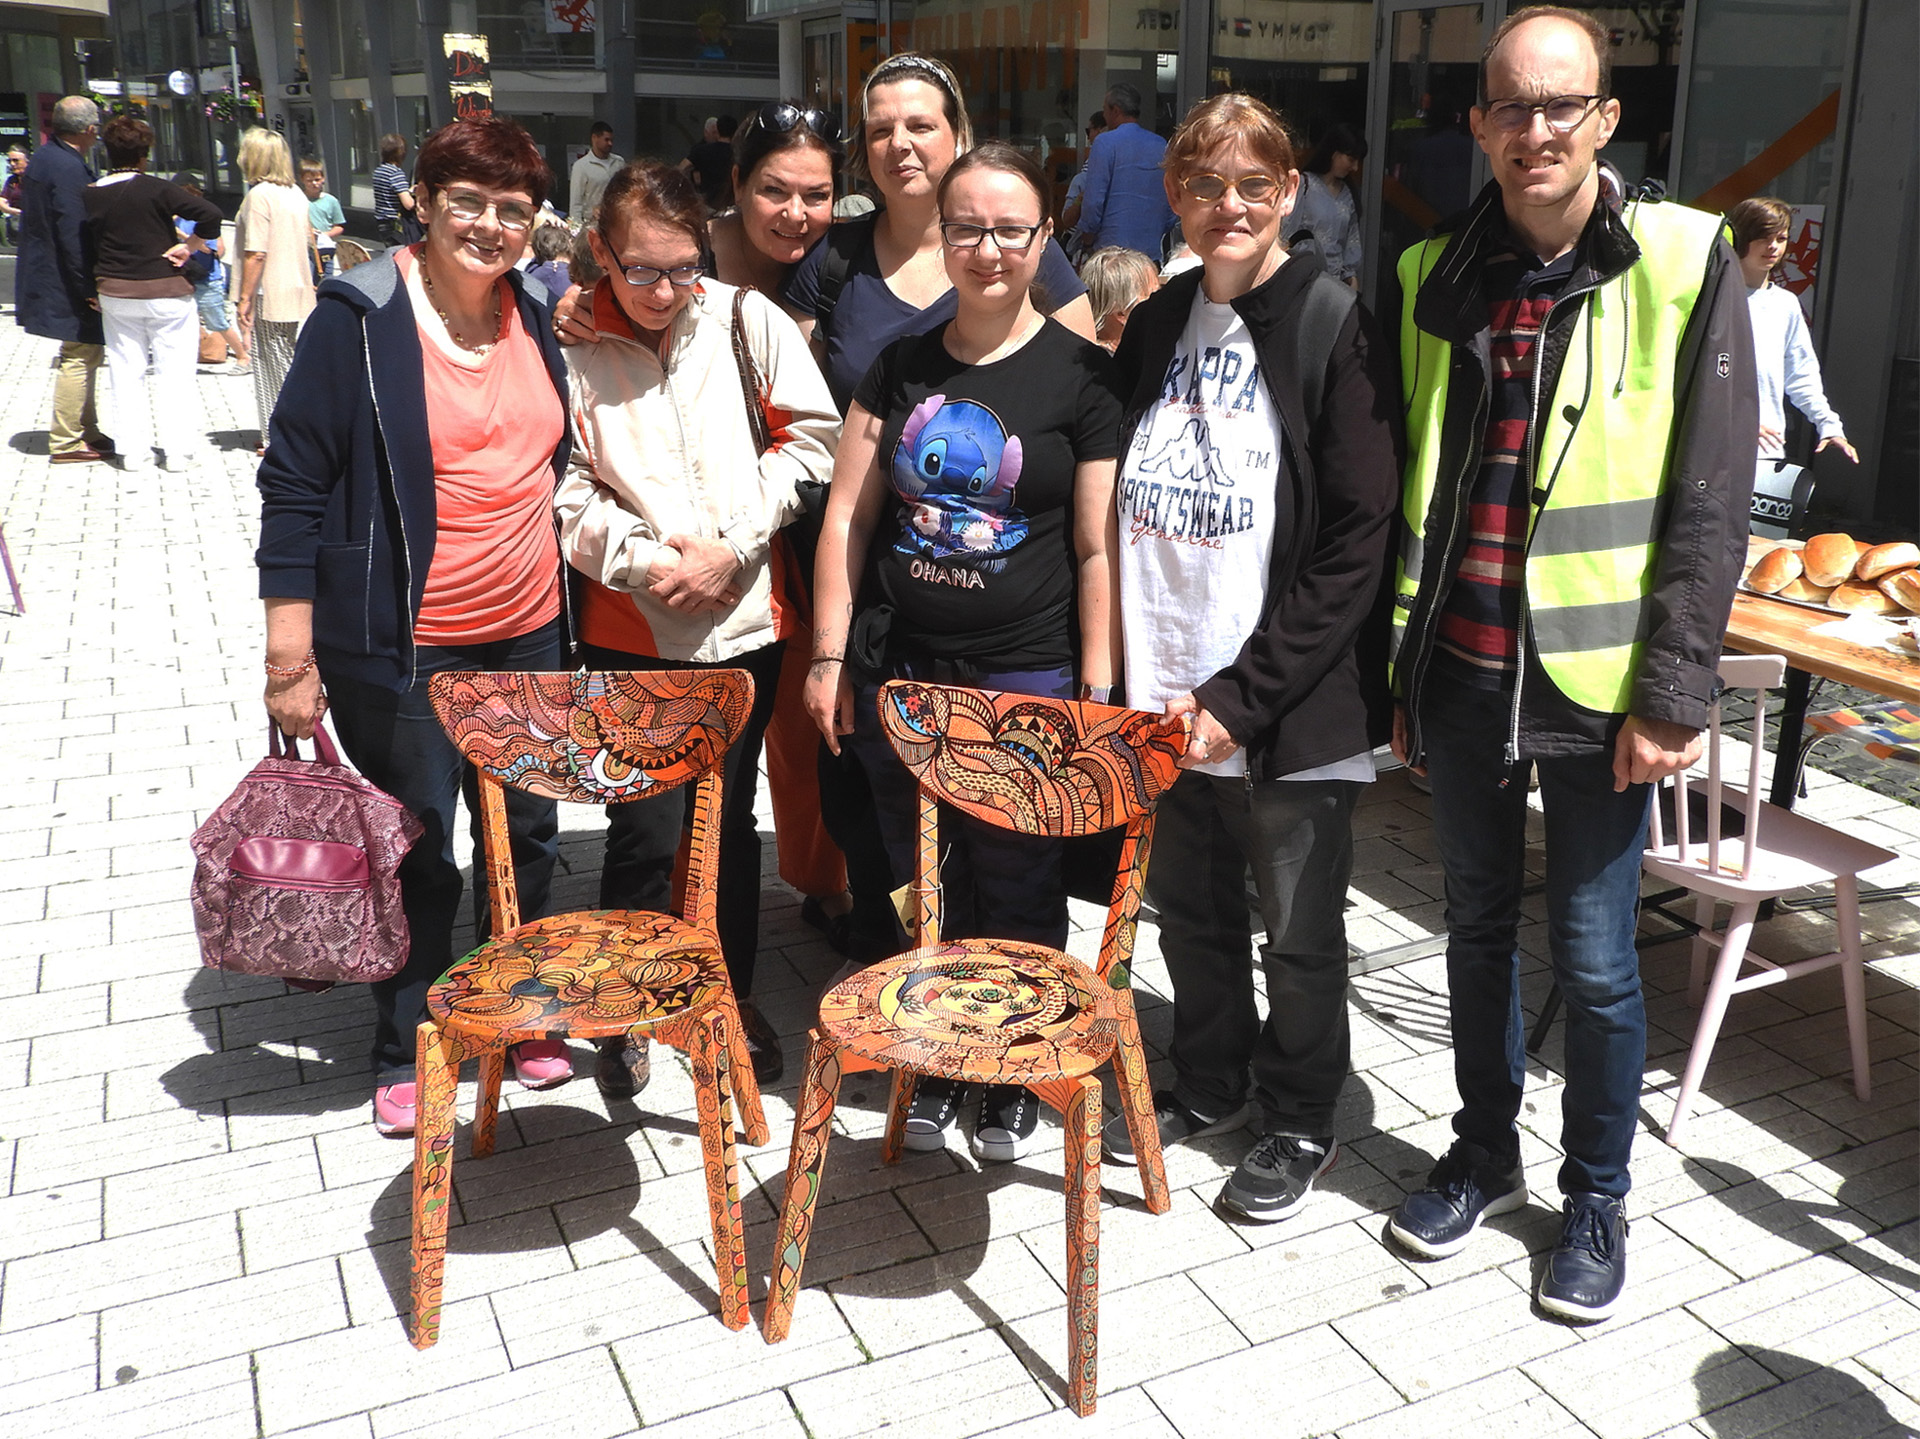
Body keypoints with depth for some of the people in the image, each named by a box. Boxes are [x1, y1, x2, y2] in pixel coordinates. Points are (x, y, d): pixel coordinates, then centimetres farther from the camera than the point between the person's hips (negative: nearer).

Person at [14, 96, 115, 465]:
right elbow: (73, 237, -24)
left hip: (42, 276, 10)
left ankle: (86, 432, 26)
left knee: (87, 353, 18)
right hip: (66, 281, -10)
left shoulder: (42, 158, 11)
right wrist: (90, 290, -20)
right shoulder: (69, 169, -21)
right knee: (80, 355, -3)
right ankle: (66, 443, 3)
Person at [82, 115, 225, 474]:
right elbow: (211, 214, -22)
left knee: (126, 372, 9)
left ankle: (134, 453, 9)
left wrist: (93, 288, 12)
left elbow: (84, 246, 5)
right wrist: (188, 245, -10)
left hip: (115, 294, 4)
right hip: (166, 292, -4)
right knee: (174, 371, 4)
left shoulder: (91, 195, 1)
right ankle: (179, 450, 5)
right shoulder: (155, 189, -12)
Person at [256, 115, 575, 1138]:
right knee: (417, 853, 6)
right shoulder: (360, 319, -11)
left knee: (528, 834, 15)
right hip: (405, 650, -5)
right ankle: (405, 1052, 26)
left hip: (528, 633, 6)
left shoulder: (535, 317, 7)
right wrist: (290, 659, -14)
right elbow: (293, 484, -11)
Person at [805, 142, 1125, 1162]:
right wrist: (829, 654, 5)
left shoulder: (1082, 376, -3)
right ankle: (936, 1067, 32)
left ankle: (1015, 1079, 28)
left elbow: (1098, 550, -4)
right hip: (899, 674, 4)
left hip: (1027, 681, -3)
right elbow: (847, 518, 9)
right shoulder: (901, 367, 8)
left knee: (1016, 894, 8)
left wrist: (1097, 692, -7)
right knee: (922, 887, 14)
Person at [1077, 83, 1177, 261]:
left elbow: (1093, 201, -9)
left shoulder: (1106, 143, -5)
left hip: (1112, 247, -5)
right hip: (1153, 251, 5)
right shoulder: (1163, 146, 12)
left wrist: (1089, 239, 5)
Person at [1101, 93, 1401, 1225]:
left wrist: (1244, 694, -17)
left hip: (1291, 707, -5)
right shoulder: (1156, 328, 9)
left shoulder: (1334, 327, -9)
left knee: (1300, 932, 11)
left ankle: (1301, 1122, 32)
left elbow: (1358, 539, -14)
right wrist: (1126, 673, 3)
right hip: (1165, 692, 6)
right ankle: (1210, 1086, 42)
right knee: (1191, 908, 20)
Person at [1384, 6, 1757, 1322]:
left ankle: (1597, 1198, 28)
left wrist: (1673, 696, -12)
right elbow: (1404, 490, 10)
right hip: (1463, 672, 4)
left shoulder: (1685, 267, -5)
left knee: (1594, 958, 7)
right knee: (1479, 927, 17)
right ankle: (1486, 1153, 36)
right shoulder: (1433, 279, 5)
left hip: (1597, 682, -3)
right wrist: (1400, 673, 9)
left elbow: (1711, 505, -8)